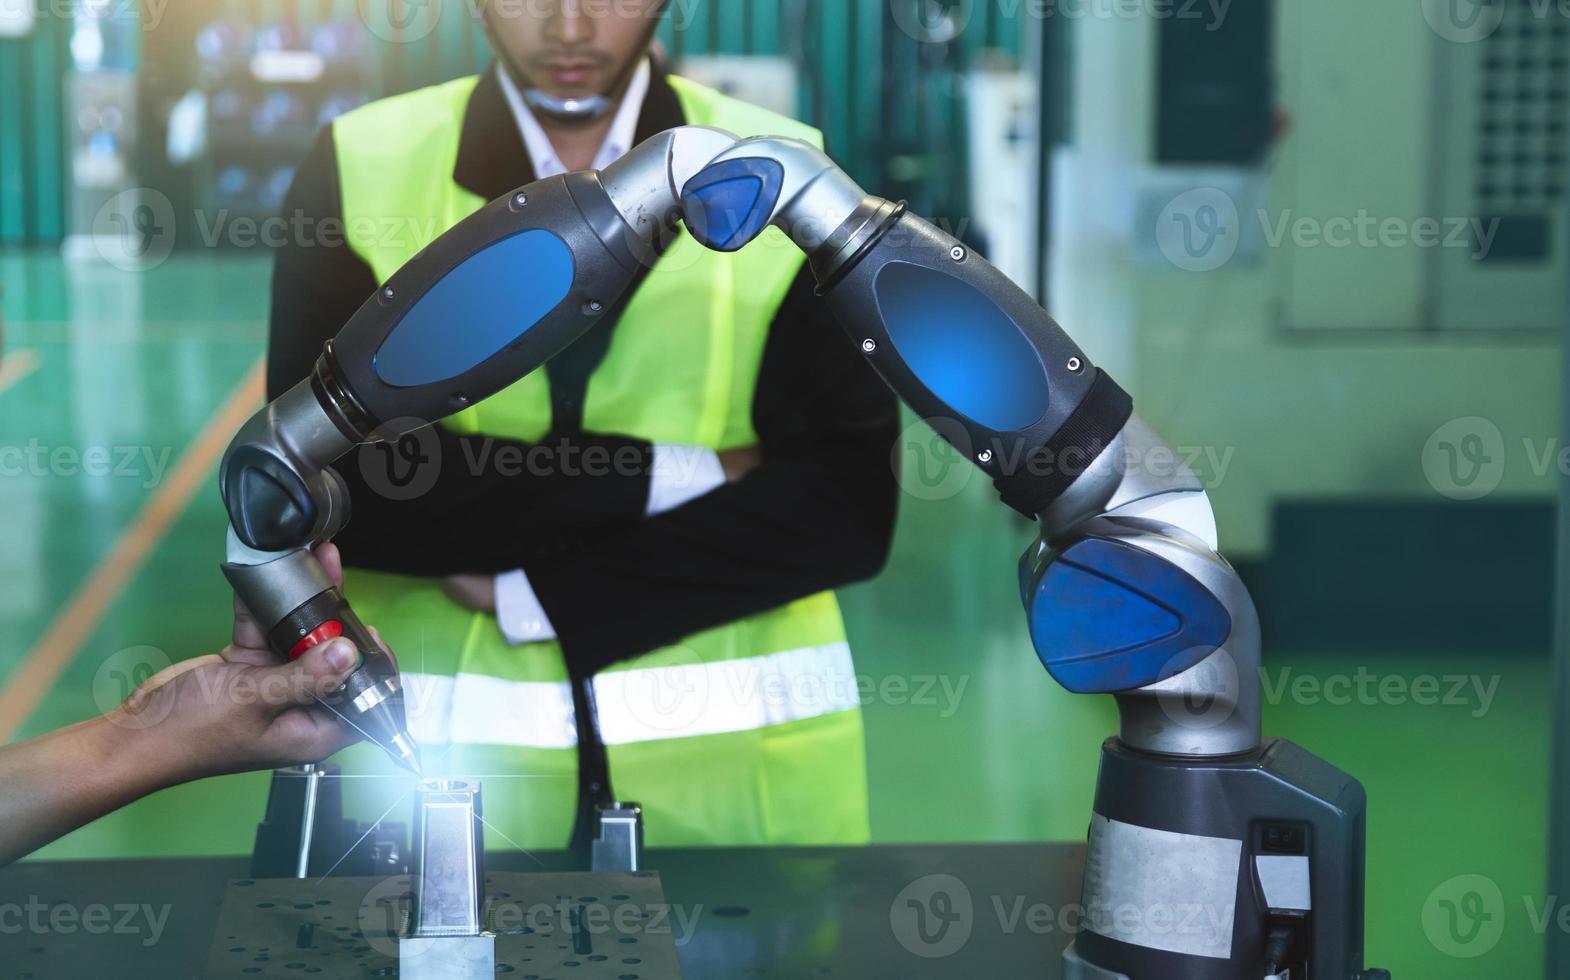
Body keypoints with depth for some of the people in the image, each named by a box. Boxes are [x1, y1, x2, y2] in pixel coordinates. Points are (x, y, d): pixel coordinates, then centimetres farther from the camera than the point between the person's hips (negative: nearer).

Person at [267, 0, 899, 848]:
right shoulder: (359, 169, -1)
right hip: (444, 746, 0)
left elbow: (848, 507, -9)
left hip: (738, 749, 0)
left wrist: (531, 593, -14)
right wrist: (661, 476, -15)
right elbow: (317, 482, -12)